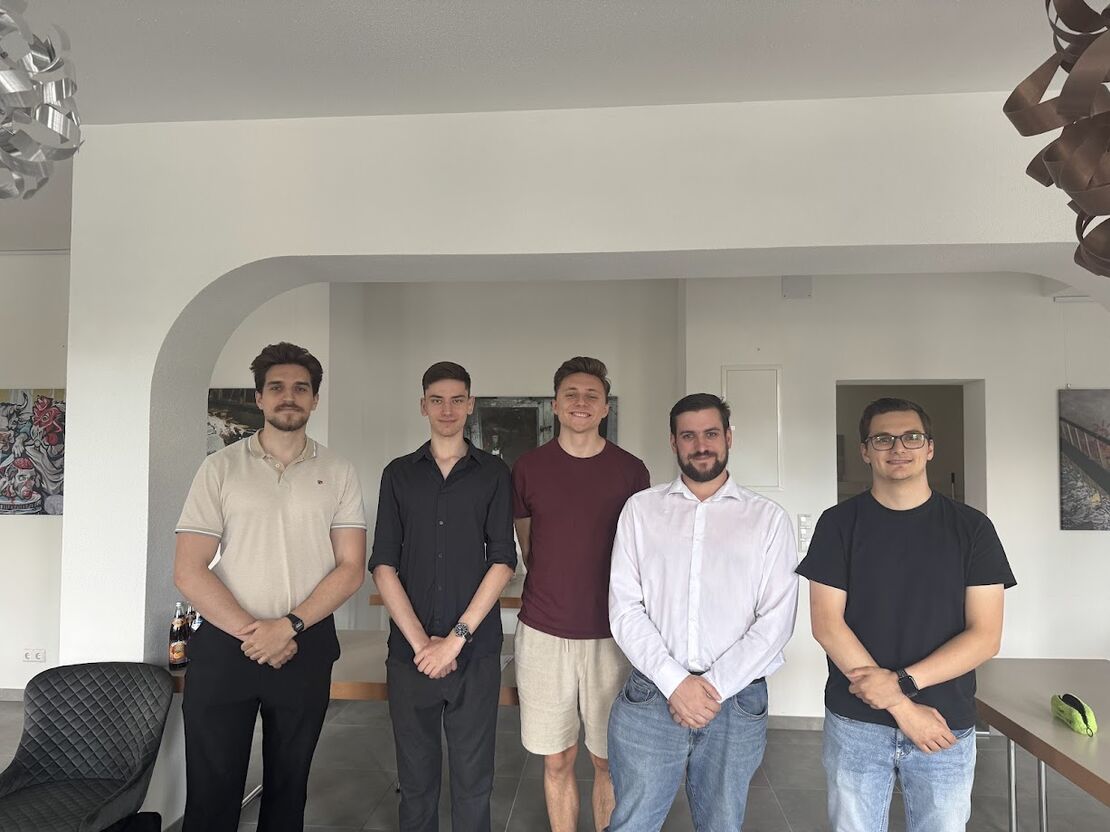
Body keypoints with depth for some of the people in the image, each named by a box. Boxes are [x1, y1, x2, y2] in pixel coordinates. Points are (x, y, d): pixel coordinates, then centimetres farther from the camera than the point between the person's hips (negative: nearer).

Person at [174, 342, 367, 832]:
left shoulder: (338, 473, 3)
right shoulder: (221, 468, 1)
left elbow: (351, 568, -2)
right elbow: (189, 571, -5)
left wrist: (289, 627, -14)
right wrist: (251, 632, -12)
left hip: (306, 647, 1)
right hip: (223, 645, -1)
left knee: (288, 786, 15)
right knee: (212, 792, 6)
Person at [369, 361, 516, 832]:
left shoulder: (493, 473, 4)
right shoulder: (399, 474, 7)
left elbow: (503, 562, -4)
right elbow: (383, 566, 1)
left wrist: (457, 637, -11)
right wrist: (421, 642, -9)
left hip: (476, 651, -1)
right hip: (410, 652, 1)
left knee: (473, 778, 8)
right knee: (415, 777, 12)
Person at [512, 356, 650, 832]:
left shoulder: (631, 471, -2)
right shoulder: (529, 468, 0)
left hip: (610, 634, 0)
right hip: (543, 632, 0)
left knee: (608, 759, 12)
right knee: (557, 760, 12)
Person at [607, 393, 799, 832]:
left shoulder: (768, 518, 2)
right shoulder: (641, 509, 4)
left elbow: (776, 618, -4)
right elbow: (625, 608, -2)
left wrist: (716, 687, -11)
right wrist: (675, 682, -11)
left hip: (737, 701, 0)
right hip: (650, 696, 0)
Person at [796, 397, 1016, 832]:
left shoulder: (971, 528, 0)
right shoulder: (839, 523, -2)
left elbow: (985, 635, -4)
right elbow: (827, 624, -7)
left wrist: (902, 682, -15)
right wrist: (903, 708, -12)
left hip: (947, 727, 1)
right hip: (855, 724, 0)